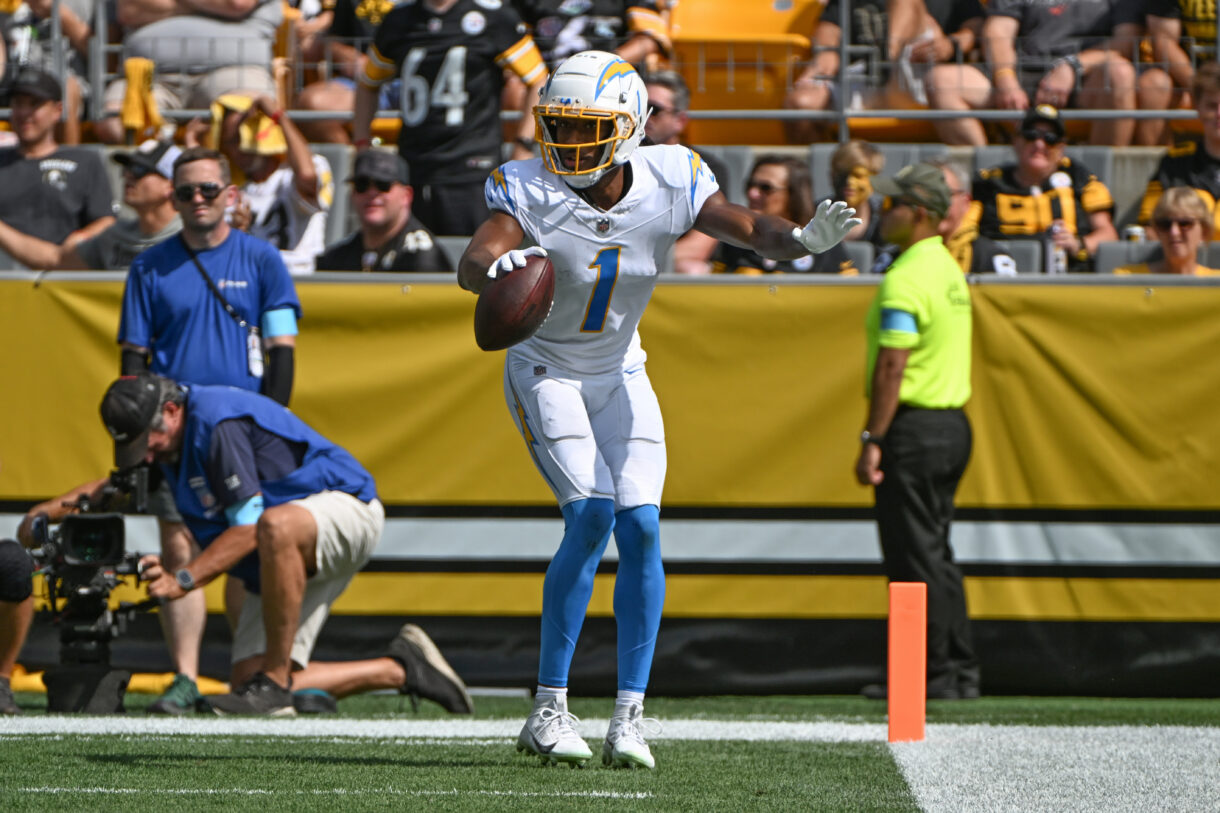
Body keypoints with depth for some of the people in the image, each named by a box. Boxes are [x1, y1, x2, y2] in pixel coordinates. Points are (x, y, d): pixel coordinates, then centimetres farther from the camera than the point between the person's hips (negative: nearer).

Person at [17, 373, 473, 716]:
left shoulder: (218, 422, -24)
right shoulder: (166, 437, 5)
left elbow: (250, 528, -27)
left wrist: (184, 578, -32)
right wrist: (50, 512, 11)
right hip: (283, 562, 9)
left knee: (278, 526, -45)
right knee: (249, 684, -4)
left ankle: (276, 681, -37)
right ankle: (397, 670, 8)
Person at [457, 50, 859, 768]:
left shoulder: (669, 184, -15)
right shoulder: (533, 192, -22)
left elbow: (752, 230, -18)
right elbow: (470, 265, -36)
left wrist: (803, 240, -41)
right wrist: (498, 265, -61)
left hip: (620, 378, 3)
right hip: (547, 374, -3)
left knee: (641, 527, -11)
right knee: (591, 514, -20)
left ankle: (630, 717, -5)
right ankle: (550, 709, -12)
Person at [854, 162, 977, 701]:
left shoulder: (905, 279, -16)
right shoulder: (950, 270, 15)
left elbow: (892, 366, -21)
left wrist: (872, 440, -20)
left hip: (913, 428, -10)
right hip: (953, 424, 10)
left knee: (914, 557, -5)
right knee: (936, 553, 14)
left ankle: (933, 673, -4)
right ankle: (960, 672, 16)